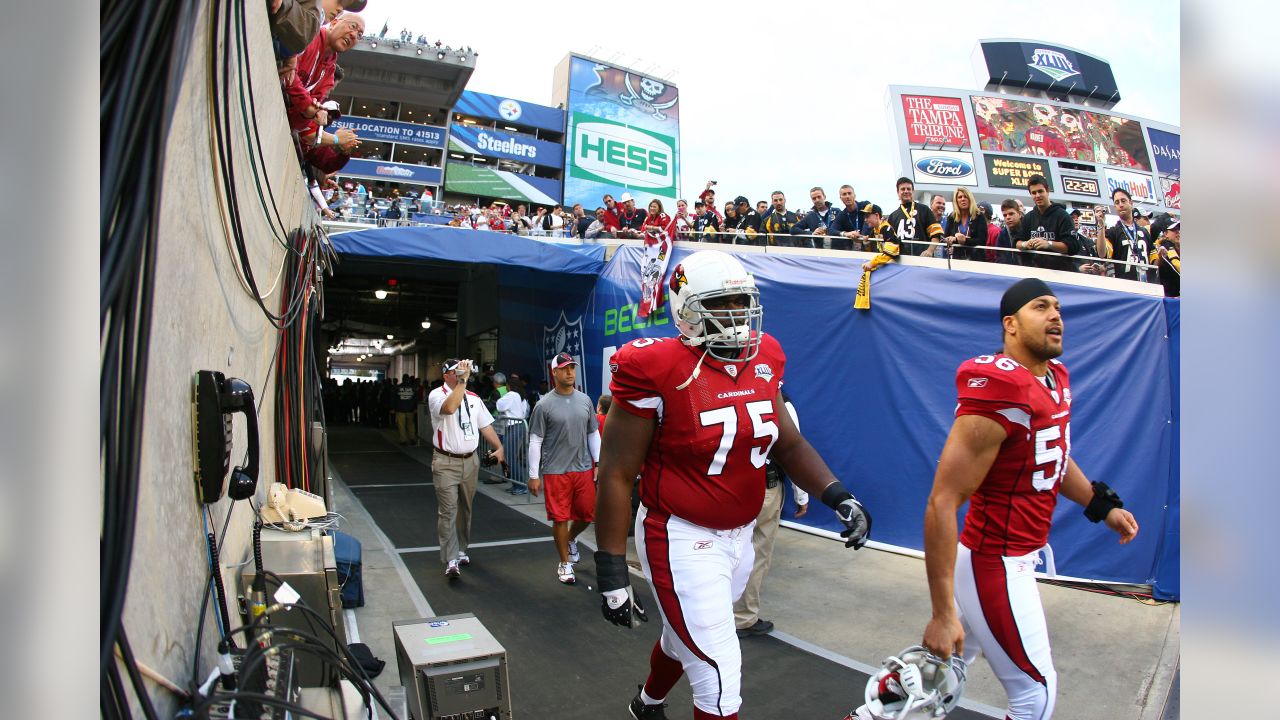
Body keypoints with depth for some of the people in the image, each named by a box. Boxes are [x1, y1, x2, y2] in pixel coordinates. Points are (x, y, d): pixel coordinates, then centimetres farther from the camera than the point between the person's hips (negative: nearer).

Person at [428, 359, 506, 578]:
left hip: (470, 460, 6)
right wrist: (462, 380, -29)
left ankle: (461, 550, 29)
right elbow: (450, 407, -31)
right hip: (446, 462, -6)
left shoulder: (473, 398, 11)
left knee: (465, 509, 14)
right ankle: (451, 561, -8)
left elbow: (485, 425, 11)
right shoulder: (437, 395, -8)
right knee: (448, 511, -9)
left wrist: (499, 447, -1)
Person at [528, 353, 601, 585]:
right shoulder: (544, 405, -6)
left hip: (584, 469, 4)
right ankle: (565, 563, 19)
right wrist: (533, 475, -6)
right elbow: (535, 441, -4)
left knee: (587, 513, 9)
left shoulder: (585, 400, 7)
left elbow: (594, 434, 13)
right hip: (556, 471, -4)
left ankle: (571, 539, 40)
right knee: (560, 518, 2)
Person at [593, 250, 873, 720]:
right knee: (720, 676, -2)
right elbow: (616, 474, -15)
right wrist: (611, 571, -14)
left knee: (685, 638, 28)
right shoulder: (657, 369, -20)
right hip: (683, 540, -7)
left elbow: (788, 442, 10)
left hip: (739, 535, 7)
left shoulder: (763, 360, -1)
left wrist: (838, 496, -5)